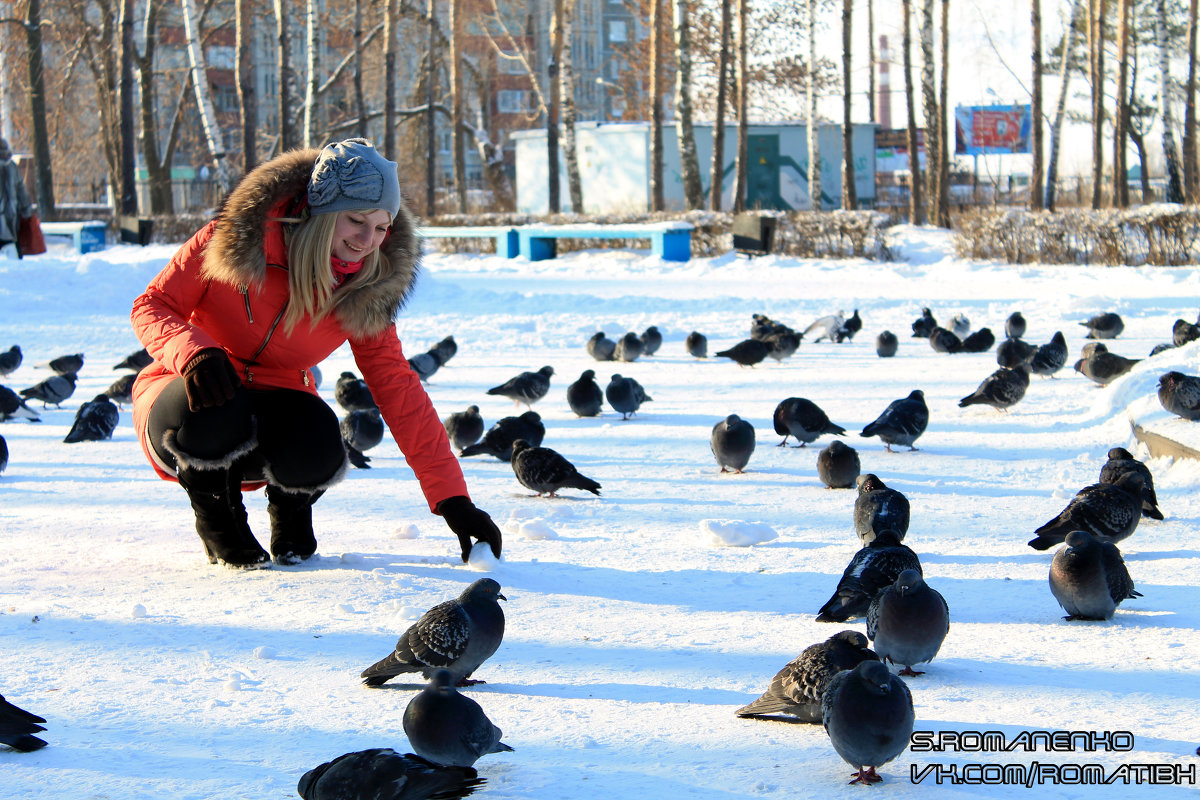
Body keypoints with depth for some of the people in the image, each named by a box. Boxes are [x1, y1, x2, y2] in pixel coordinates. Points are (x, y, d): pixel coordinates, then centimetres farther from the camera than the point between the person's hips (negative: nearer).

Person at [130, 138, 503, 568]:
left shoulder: (366, 291, -9)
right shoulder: (241, 233, -17)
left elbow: (398, 390, -8)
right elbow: (153, 306, -10)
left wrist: (454, 501, -13)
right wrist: (193, 350, -35)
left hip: (273, 407, 2)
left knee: (317, 450, -34)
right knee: (212, 417, -39)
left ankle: (290, 508, 4)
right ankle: (216, 517, -4)